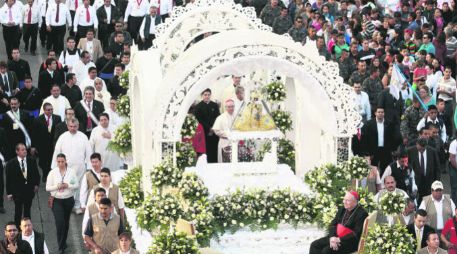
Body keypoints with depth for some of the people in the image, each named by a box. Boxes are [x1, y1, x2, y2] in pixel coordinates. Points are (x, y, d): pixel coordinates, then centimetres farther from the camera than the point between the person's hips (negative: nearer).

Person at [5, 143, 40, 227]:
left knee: (27, 211, 14)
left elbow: (36, 174, 10)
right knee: (18, 211, 5)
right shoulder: (11, 163, -10)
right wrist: (9, 192, -7)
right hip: (17, 191, -3)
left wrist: (36, 184, -2)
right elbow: (8, 179, -6)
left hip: (29, 189, 3)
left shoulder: (32, 161, 0)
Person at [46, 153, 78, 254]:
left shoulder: (71, 171, -4)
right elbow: (47, 188, -3)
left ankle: (64, 242, 36)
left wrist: (68, 186, -17)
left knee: (66, 222, 15)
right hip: (57, 200, -2)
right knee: (60, 223, -11)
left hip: (68, 200, 2)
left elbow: (77, 185, 0)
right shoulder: (52, 172, -5)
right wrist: (57, 186, -20)